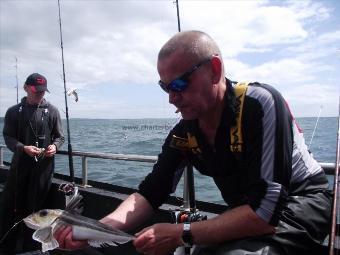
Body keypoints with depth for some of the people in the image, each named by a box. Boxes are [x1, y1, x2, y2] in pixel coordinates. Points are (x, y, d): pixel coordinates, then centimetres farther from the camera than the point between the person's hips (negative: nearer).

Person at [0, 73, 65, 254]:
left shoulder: (52, 111, 4)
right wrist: (23, 148, -18)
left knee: (36, 206, 7)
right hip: (20, 163, 1)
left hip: (44, 165, -1)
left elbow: (59, 137, 7)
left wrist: (54, 146, -15)